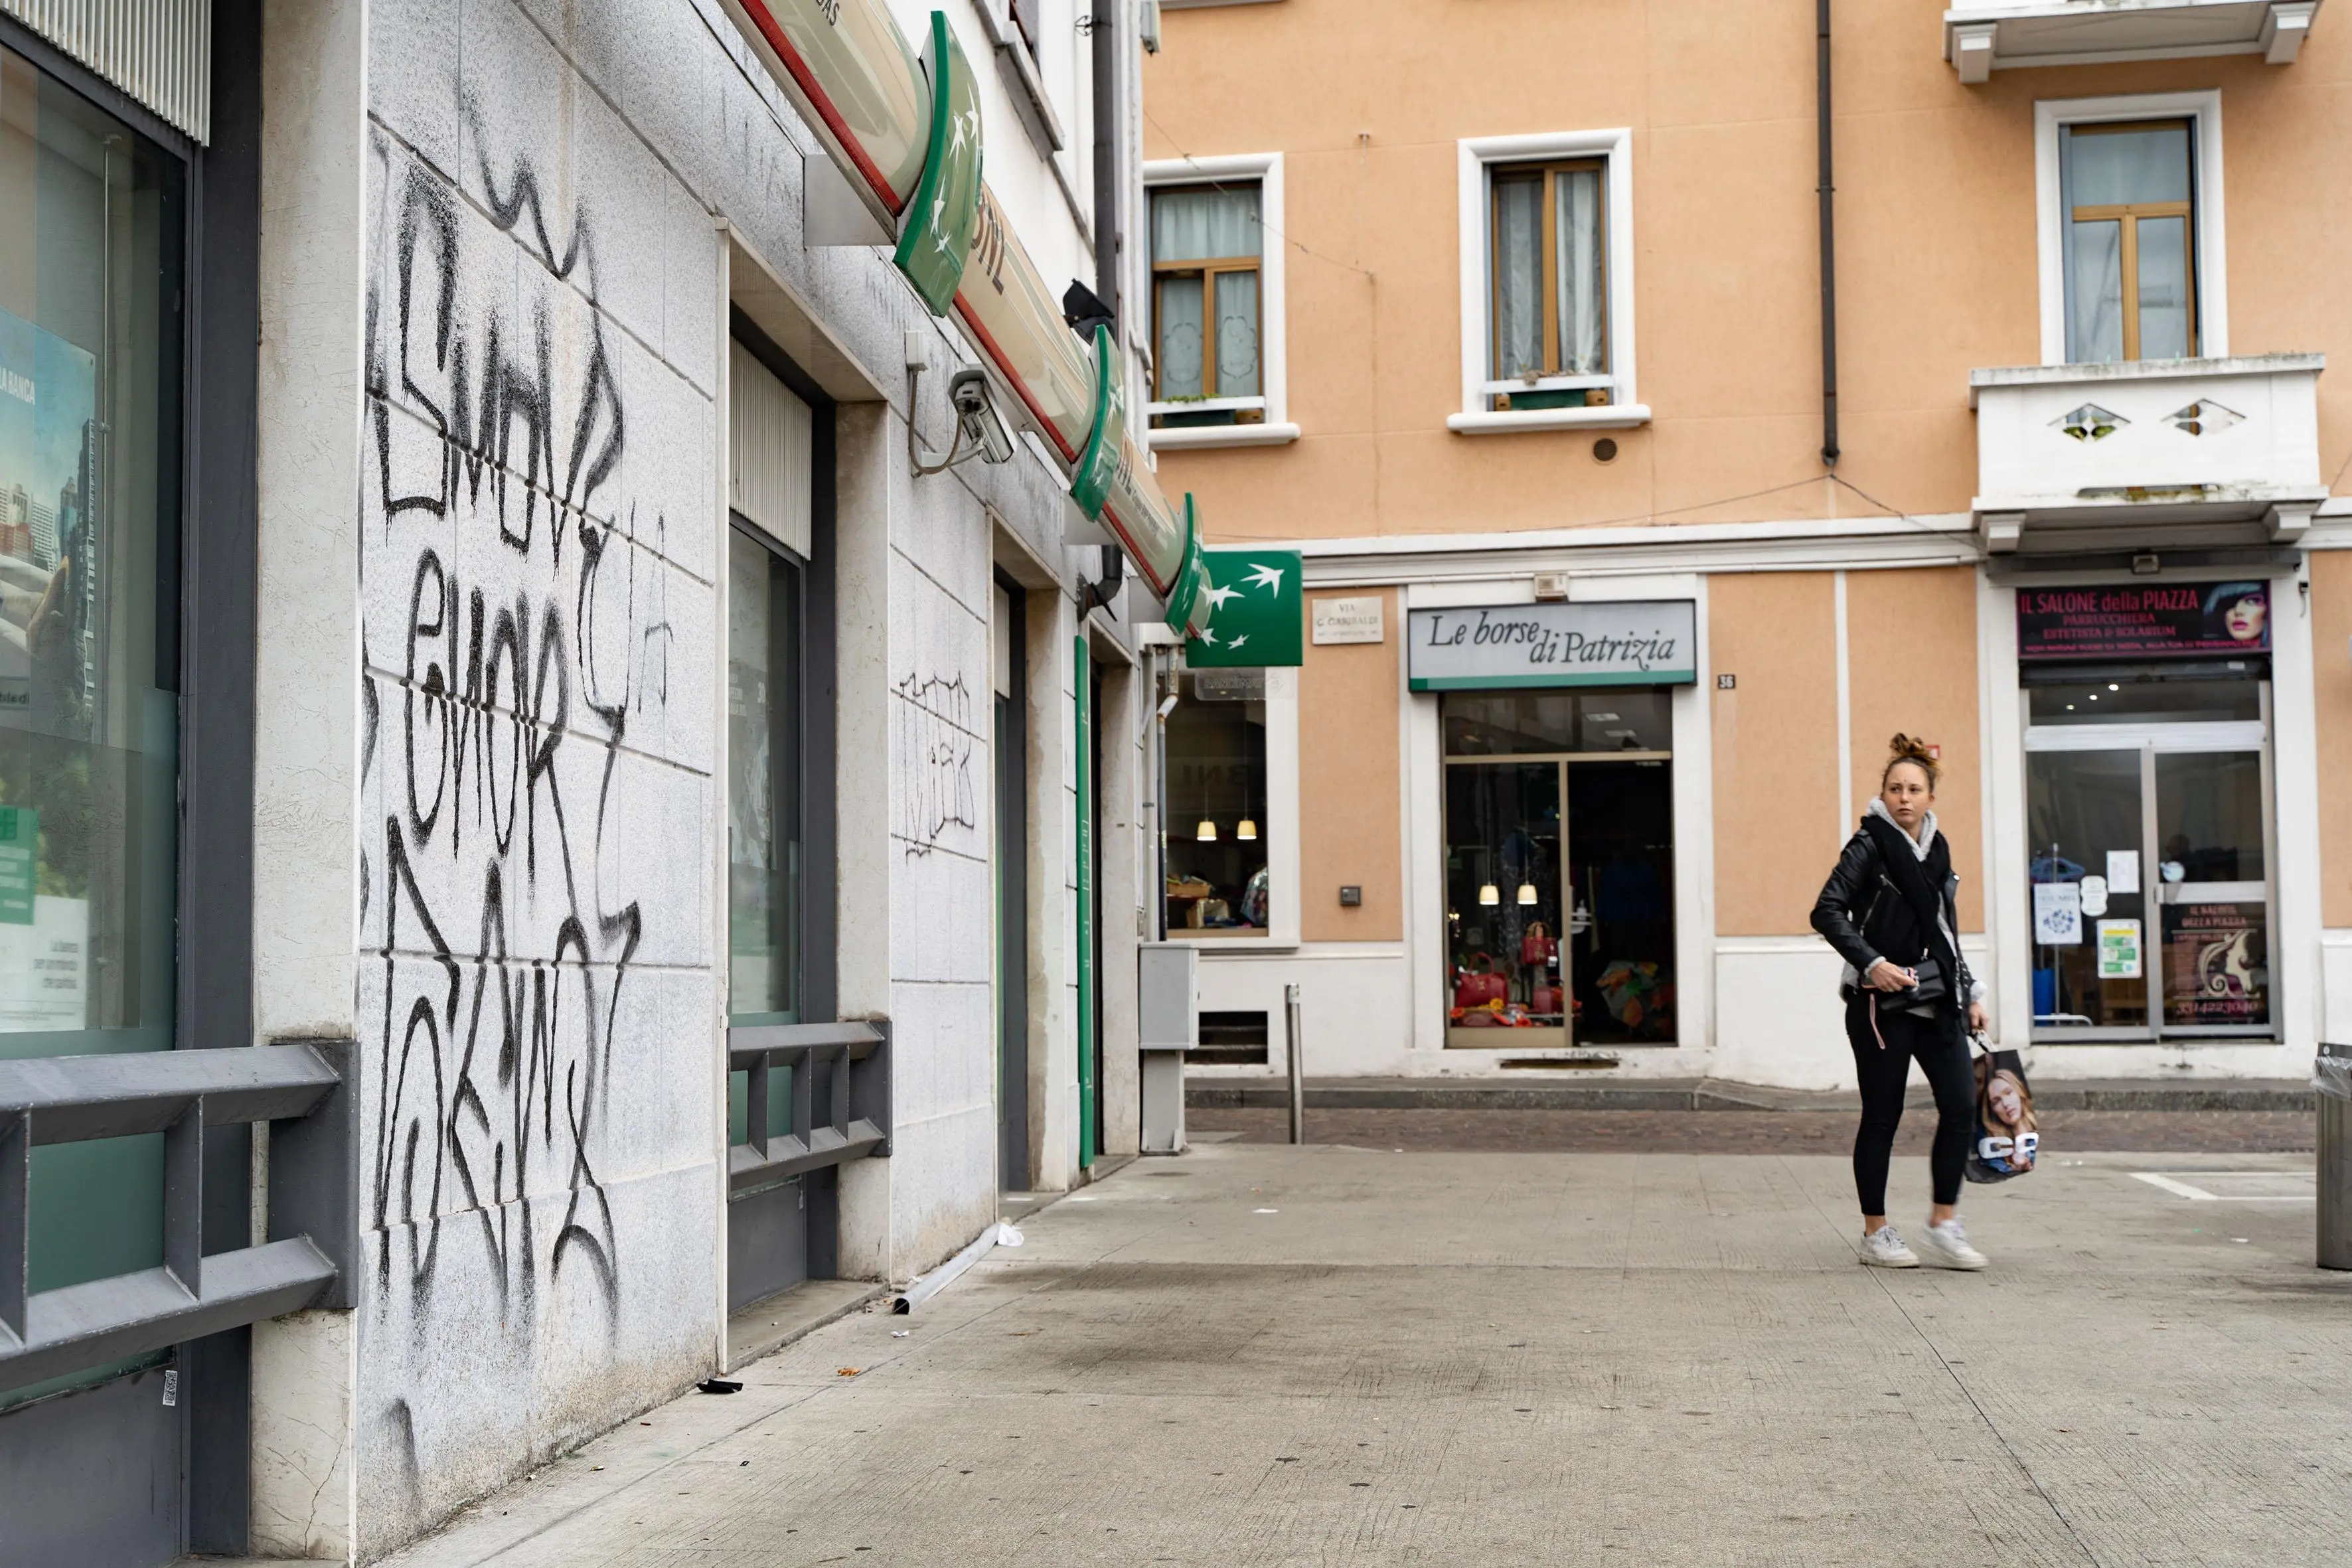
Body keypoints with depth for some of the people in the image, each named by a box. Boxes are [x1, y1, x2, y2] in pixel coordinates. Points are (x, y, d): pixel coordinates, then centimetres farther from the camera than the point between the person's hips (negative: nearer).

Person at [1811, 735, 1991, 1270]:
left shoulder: (1937, 850, 13)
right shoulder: (1870, 846, -6)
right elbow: (1827, 910, -16)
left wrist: (1970, 993, 18)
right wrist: (1870, 962, -24)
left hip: (1935, 999, 6)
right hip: (1881, 1001, -6)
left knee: (1961, 1105, -4)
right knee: (1882, 1116, 0)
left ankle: (1943, 1225, 7)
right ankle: (1875, 1233, 11)